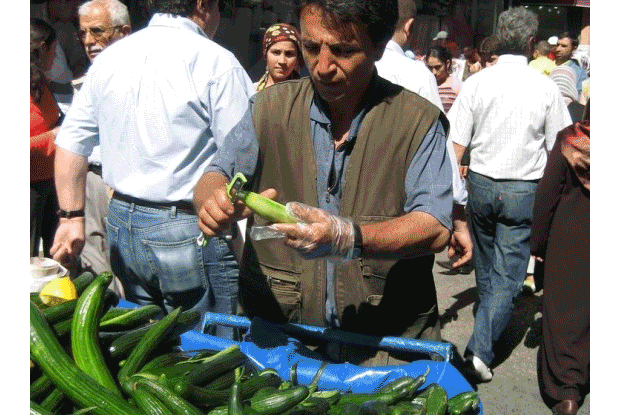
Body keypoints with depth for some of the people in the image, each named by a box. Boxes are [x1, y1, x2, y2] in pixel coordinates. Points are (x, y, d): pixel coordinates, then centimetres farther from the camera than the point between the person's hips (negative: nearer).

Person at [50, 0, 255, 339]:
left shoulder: (108, 58, 9)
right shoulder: (215, 61, -12)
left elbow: (71, 142, 12)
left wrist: (71, 217, 17)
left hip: (121, 223, 7)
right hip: (190, 232, -6)